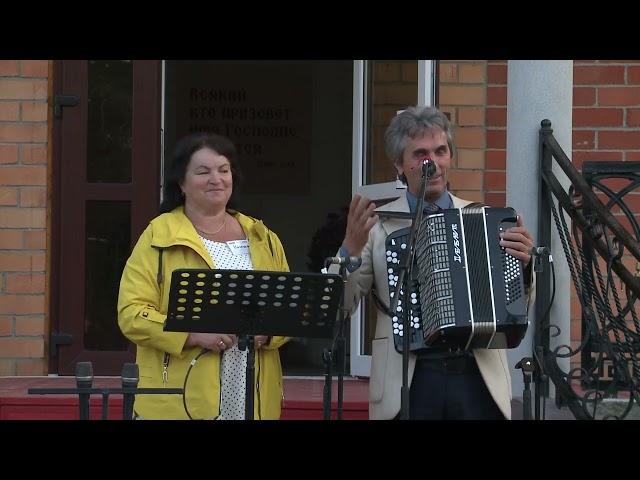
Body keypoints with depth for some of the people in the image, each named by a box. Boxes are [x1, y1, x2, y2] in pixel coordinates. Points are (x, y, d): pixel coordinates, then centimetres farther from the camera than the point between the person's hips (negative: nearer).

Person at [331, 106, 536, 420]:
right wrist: (352, 248, -14)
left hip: (479, 378, 1)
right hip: (408, 382, -1)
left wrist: (523, 264, -8)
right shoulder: (378, 224, 5)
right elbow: (340, 306, 2)